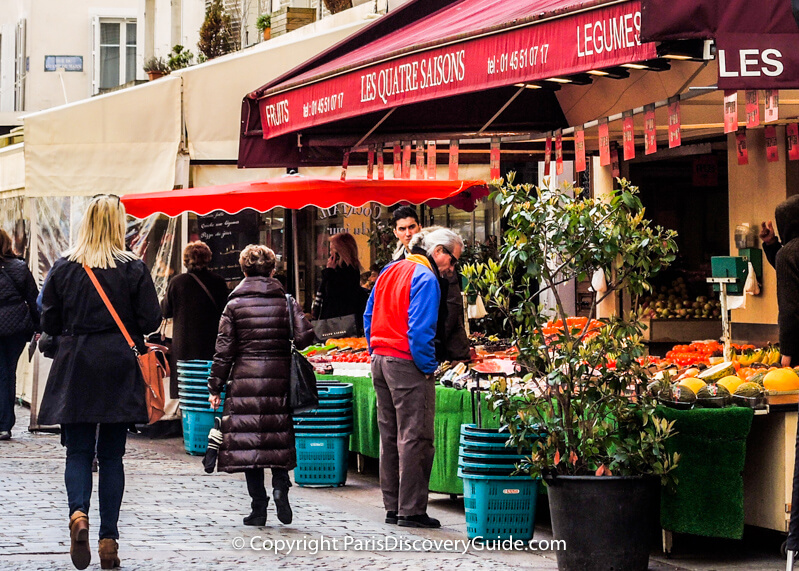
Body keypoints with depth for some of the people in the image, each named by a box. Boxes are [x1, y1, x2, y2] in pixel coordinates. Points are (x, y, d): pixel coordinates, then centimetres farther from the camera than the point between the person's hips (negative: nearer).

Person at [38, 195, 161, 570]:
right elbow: (150, 321, -5)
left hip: (74, 368, 0)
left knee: (78, 451, 6)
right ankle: (109, 539, 6)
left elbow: (49, 322, 1)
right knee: (111, 454, 7)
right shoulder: (134, 269, -5)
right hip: (118, 368, 0)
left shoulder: (63, 267, -1)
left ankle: (78, 513, -22)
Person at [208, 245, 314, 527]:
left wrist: (215, 387, 5)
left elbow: (224, 350, -1)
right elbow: (304, 336, -7)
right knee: (279, 437, 12)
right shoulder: (286, 302, 3)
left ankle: (258, 506, 0)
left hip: (245, 379, -1)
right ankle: (280, 484, -11)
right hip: (279, 379, 1)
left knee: (248, 440, 2)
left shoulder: (234, 305, 1)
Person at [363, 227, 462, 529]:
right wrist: (429, 368, -11)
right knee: (414, 438, -5)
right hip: (406, 365, -9)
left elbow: (369, 317, 18)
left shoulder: (391, 270, 14)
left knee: (389, 436, 12)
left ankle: (392, 507, 16)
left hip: (380, 359, 9)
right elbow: (420, 329, -20)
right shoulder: (425, 279, -13)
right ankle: (411, 510, -4)